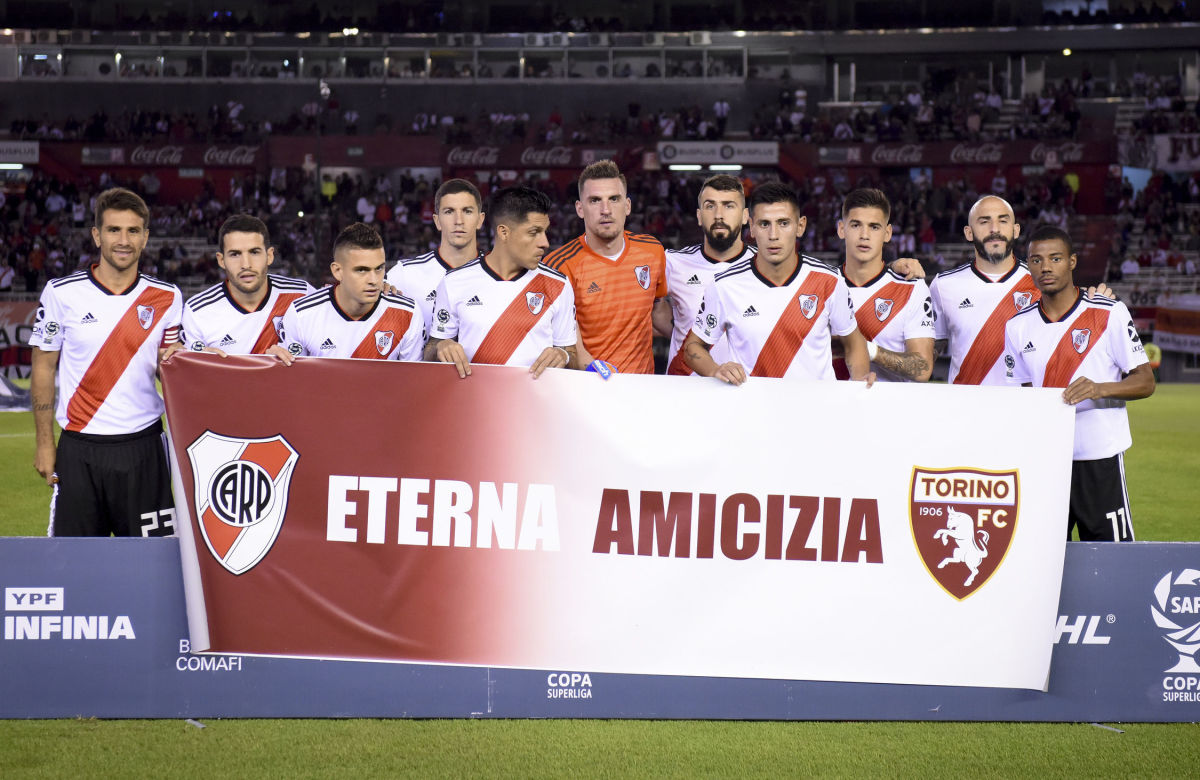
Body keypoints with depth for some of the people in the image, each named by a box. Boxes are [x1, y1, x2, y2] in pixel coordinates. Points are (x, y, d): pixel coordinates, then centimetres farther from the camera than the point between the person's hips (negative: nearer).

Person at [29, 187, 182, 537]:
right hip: (79, 451, -1)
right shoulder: (61, 293, -1)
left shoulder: (167, 298, 3)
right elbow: (44, 368, 4)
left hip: (143, 447, 1)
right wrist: (45, 443, 1)